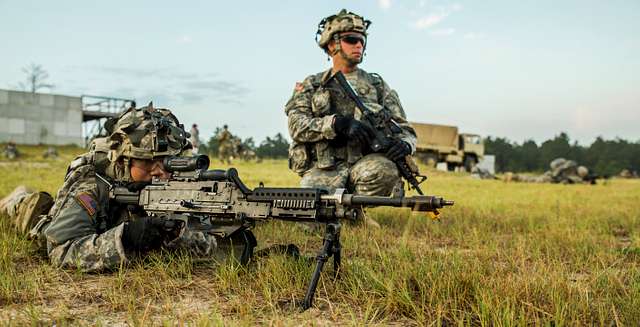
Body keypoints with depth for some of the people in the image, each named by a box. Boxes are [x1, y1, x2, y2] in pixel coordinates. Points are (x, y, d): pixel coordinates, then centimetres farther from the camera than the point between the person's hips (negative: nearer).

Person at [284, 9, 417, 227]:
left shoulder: (377, 86, 14)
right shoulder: (310, 86, 12)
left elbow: (405, 130, 12)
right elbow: (297, 125, -5)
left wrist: (405, 144, -14)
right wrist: (338, 123, -21)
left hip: (362, 165, 1)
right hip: (322, 170, -1)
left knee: (385, 169, -35)